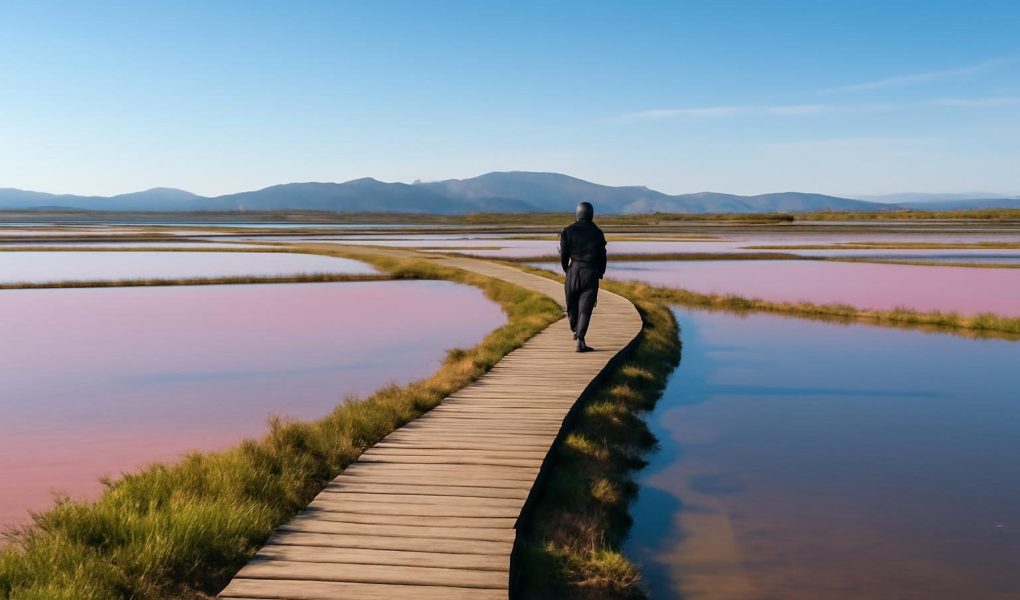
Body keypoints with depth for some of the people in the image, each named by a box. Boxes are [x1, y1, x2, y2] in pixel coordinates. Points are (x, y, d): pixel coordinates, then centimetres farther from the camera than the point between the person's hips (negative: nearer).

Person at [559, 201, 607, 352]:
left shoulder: (568, 231, 0)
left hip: (574, 270, 1)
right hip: (591, 272, -1)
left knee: (572, 302, 21)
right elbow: (602, 255, 4)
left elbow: (564, 254, 0)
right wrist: (601, 273, 20)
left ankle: (575, 330, 39)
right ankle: (580, 340, -11)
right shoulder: (597, 232, 1)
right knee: (585, 308, -2)